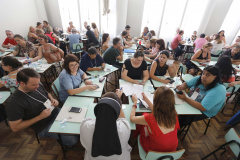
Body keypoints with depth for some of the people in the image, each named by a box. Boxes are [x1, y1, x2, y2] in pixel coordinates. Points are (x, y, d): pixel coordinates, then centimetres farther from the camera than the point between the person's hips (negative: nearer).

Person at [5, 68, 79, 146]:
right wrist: (40, 117, -22)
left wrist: (52, 99, -5)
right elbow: (15, 127, -14)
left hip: (56, 112, 6)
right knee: (72, 140, -17)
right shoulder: (13, 102, -20)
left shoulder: (38, 85, -5)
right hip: (44, 127, -6)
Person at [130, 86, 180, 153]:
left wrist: (135, 102, -2)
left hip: (155, 152, -3)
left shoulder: (150, 119, -38)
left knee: (141, 123, 15)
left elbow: (132, 118, -17)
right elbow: (158, 112, 0)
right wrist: (146, 99, 8)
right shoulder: (174, 116, -23)